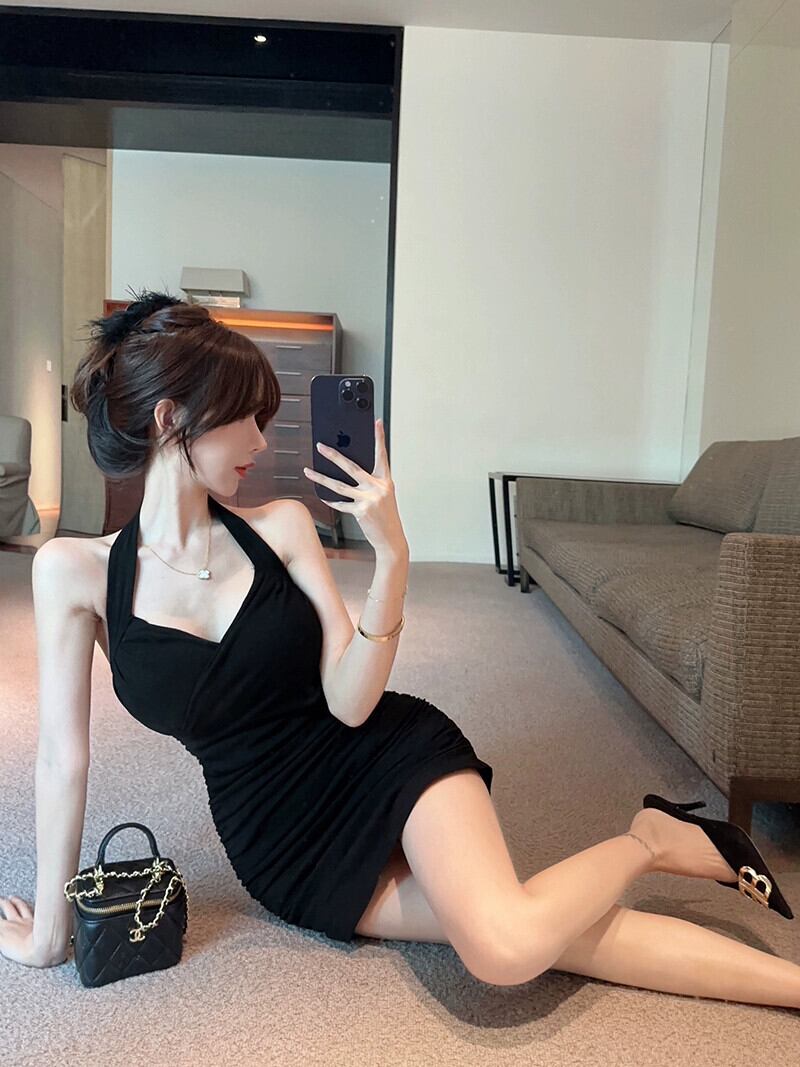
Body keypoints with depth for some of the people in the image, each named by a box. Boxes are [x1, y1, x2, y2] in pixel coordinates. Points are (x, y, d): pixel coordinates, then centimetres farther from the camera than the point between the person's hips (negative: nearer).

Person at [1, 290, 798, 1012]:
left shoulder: (281, 524, -7)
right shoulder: (72, 570, -7)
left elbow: (350, 703, -11)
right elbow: (65, 753, -5)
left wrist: (391, 554, -24)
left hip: (390, 760, 0)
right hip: (287, 847, 1)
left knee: (509, 944, -26)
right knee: (509, 943, -15)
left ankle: (646, 840, 2)